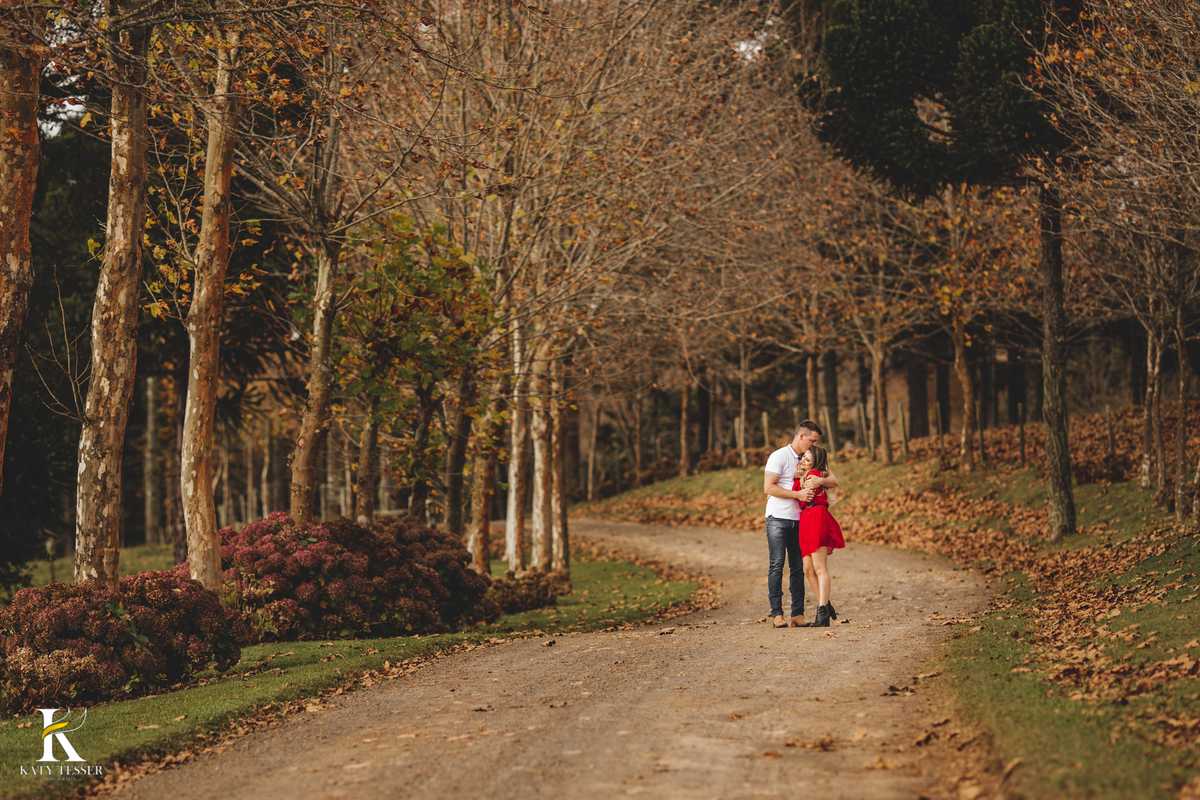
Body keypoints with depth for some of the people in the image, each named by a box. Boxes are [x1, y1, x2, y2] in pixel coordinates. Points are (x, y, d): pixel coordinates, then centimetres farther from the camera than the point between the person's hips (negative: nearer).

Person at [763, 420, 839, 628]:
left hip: (799, 520, 6)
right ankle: (776, 613, -4)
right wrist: (798, 494, -17)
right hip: (778, 519, -6)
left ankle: (798, 614, 4)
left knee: (798, 567, 3)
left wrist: (821, 481, -14)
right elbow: (768, 487, -14)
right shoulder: (779, 457, -5)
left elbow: (833, 480, 9)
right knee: (776, 565, -6)